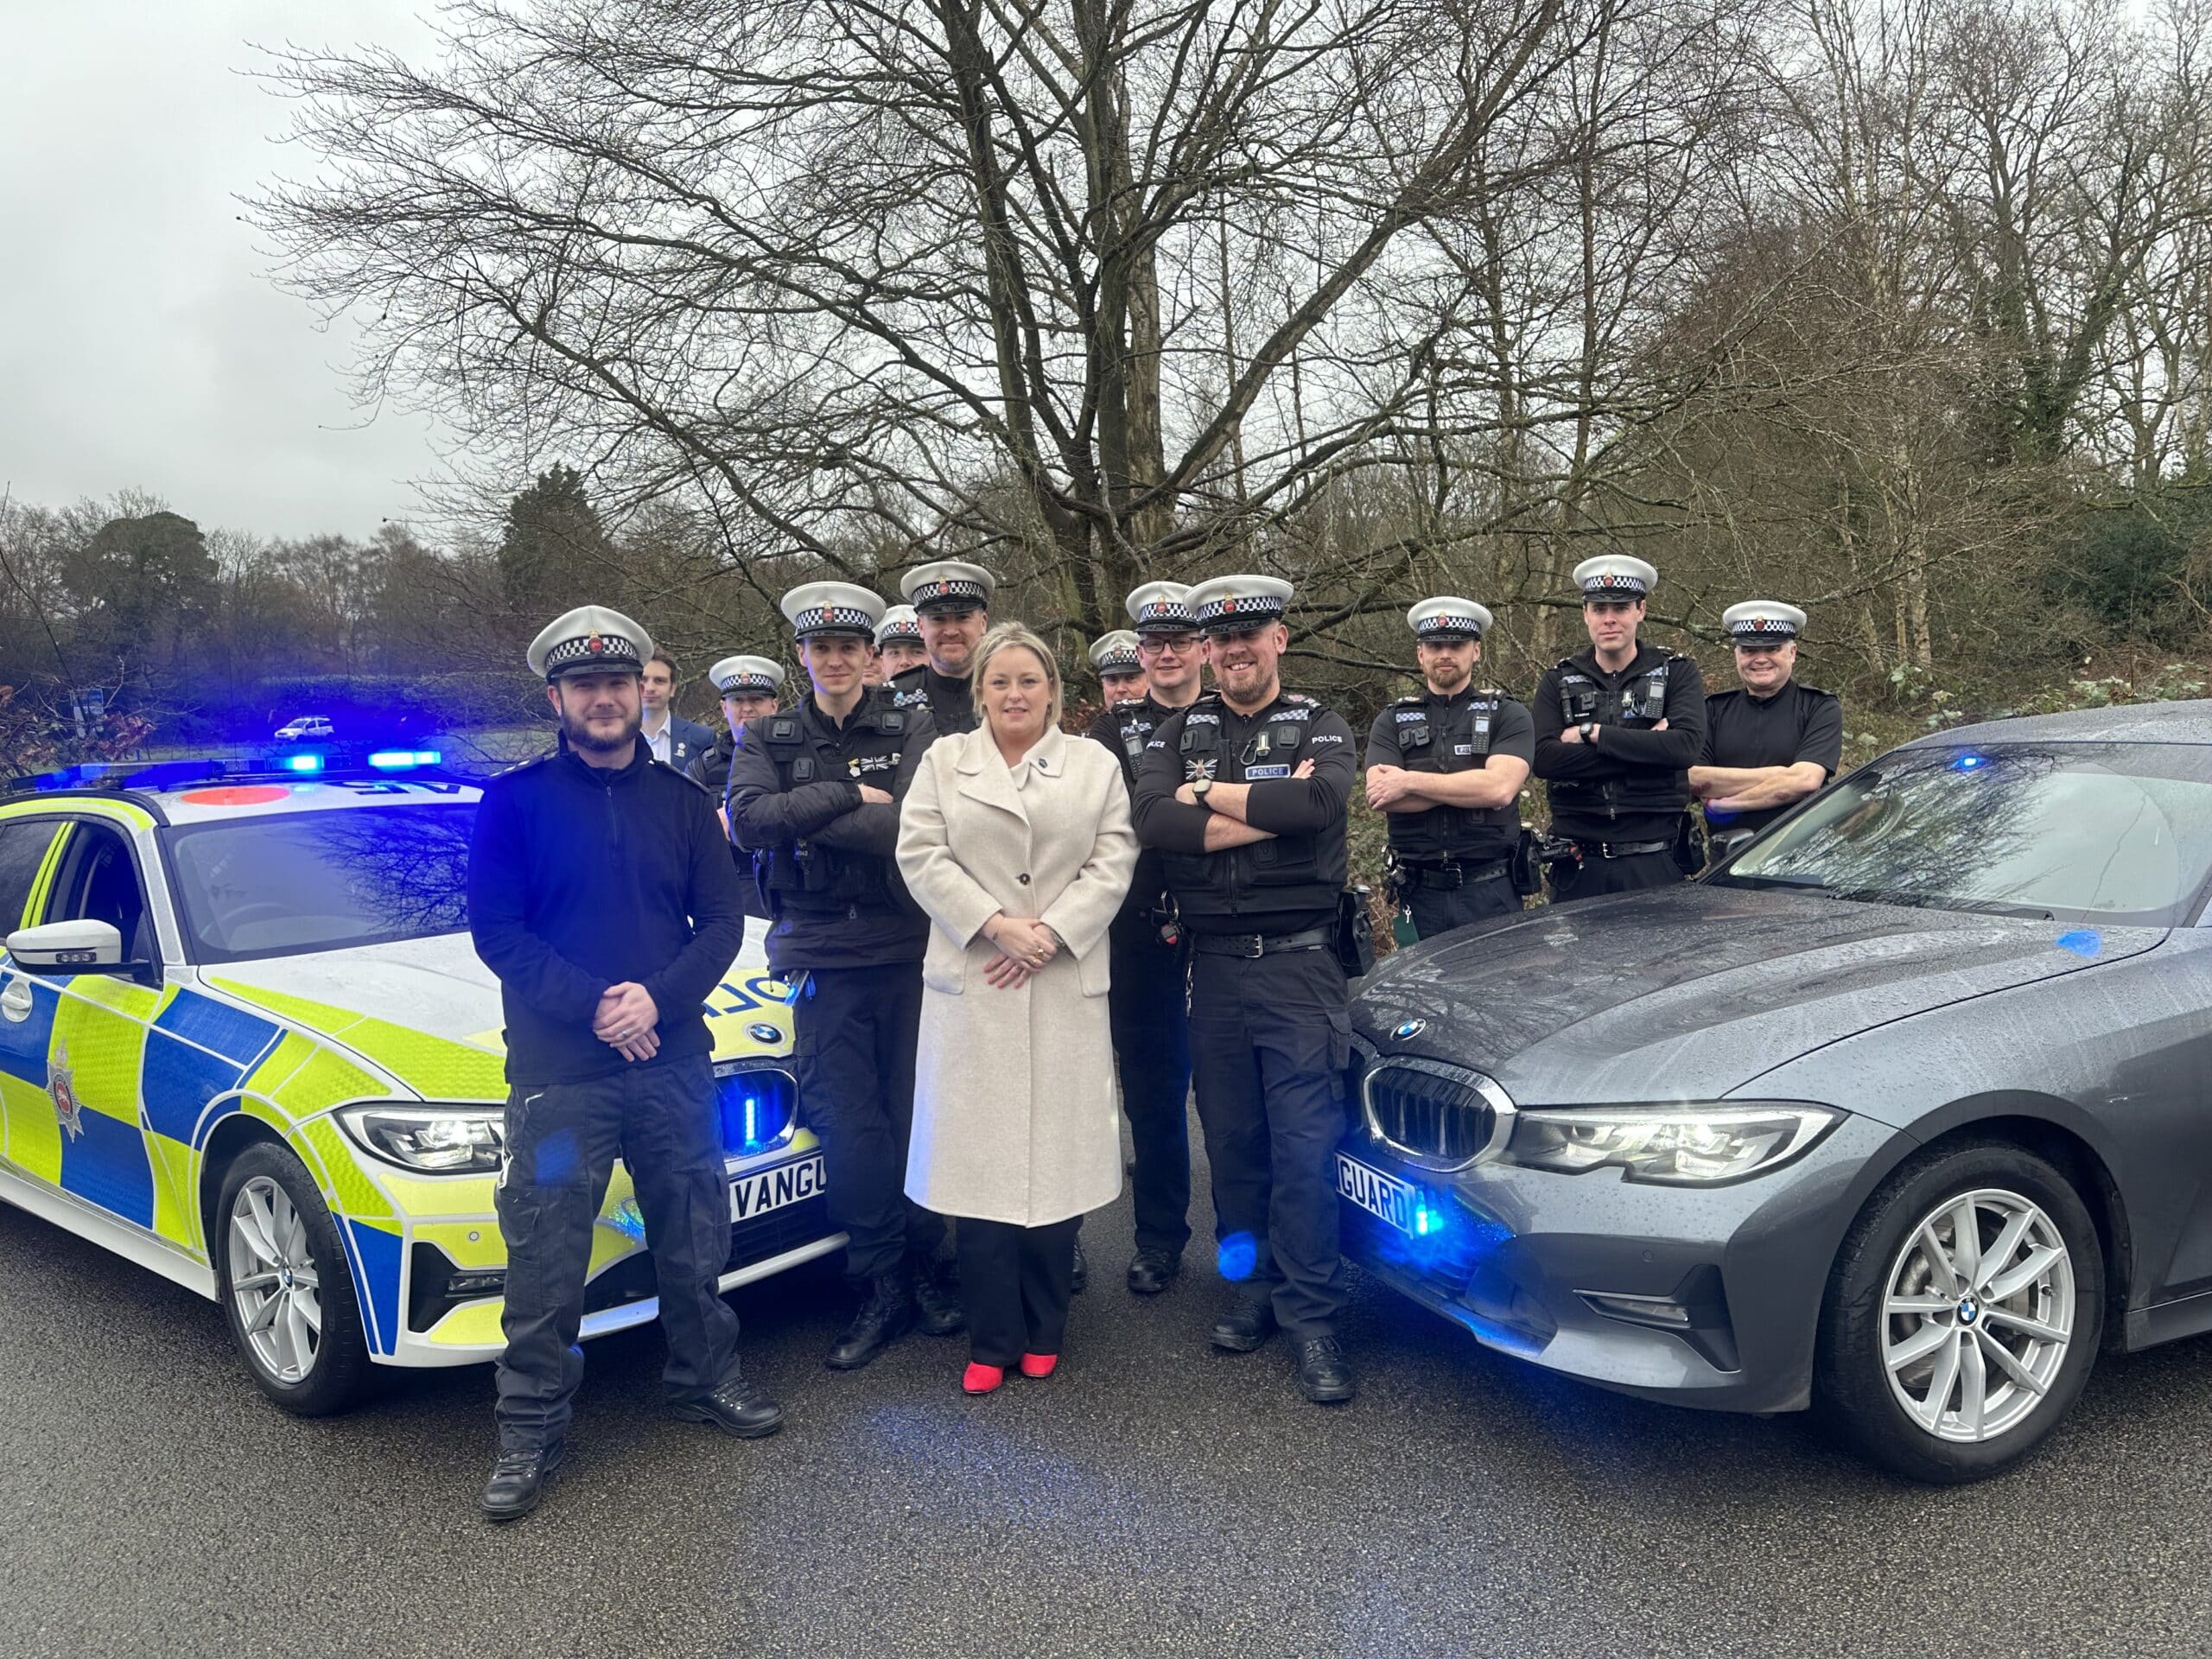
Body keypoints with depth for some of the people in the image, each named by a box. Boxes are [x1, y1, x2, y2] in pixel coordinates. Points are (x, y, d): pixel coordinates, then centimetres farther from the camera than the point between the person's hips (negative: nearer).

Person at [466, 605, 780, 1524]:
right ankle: (531, 1430, 17)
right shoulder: (516, 799, 0)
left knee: (694, 1238, 14)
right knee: (546, 1260, 2)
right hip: (557, 1070, -3)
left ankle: (705, 1378, 33)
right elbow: (497, 931, -6)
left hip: (674, 1060, 3)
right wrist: (593, 1006, -17)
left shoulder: (680, 800, 8)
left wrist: (658, 998, -13)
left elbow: (721, 921, 4)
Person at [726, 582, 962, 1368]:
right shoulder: (769, 739, 10)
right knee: (848, 1127, 1)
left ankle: (928, 1268, 22)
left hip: (909, 949, -1)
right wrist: (846, 796, -14)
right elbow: (747, 820, -9)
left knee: (918, 1115, 4)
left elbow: (911, 827, -14)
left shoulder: (912, 731, 3)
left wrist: (798, 814, -12)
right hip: (822, 956, 1)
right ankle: (882, 1287, 14)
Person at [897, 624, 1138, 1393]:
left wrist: (1048, 935, -11)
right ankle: (992, 1340, 10)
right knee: (978, 1160, -1)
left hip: (1067, 987, 0)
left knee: (1055, 1157, 3)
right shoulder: (943, 761, 10)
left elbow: (1113, 862, 1)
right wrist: (997, 925, -12)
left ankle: (1043, 1332, 18)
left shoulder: (1095, 764, 10)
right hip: (970, 987, 0)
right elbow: (921, 855, -1)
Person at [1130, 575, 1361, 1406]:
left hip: (1299, 963, -3)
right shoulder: (1179, 733, 11)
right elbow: (1153, 822, -9)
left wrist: (1208, 794, -10)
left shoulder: (1320, 727, 4)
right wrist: (1270, 808, -13)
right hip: (1214, 965, 3)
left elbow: (1321, 801, -19)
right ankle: (1252, 1288, 24)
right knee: (1231, 1139, 9)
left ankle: (1311, 1315, 4)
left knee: (1305, 1143, -5)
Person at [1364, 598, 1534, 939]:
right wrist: (1468, 787, -11)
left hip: (1491, 892, -1)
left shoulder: (1508, 716, 4)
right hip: (1421, 895, 2)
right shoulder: (1392, 722, 9)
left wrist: (1411, 781, -11)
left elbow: (1500, 788, -14)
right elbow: (1380, 798, -7)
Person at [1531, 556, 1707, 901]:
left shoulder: (1677, 673, 5)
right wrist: (1645, 747, -13)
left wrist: (1592, 733, -12)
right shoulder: (1558, 682, 8)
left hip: (1655, 863, -1)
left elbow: (1687, 745, -13)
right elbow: (1543, 758, -10)